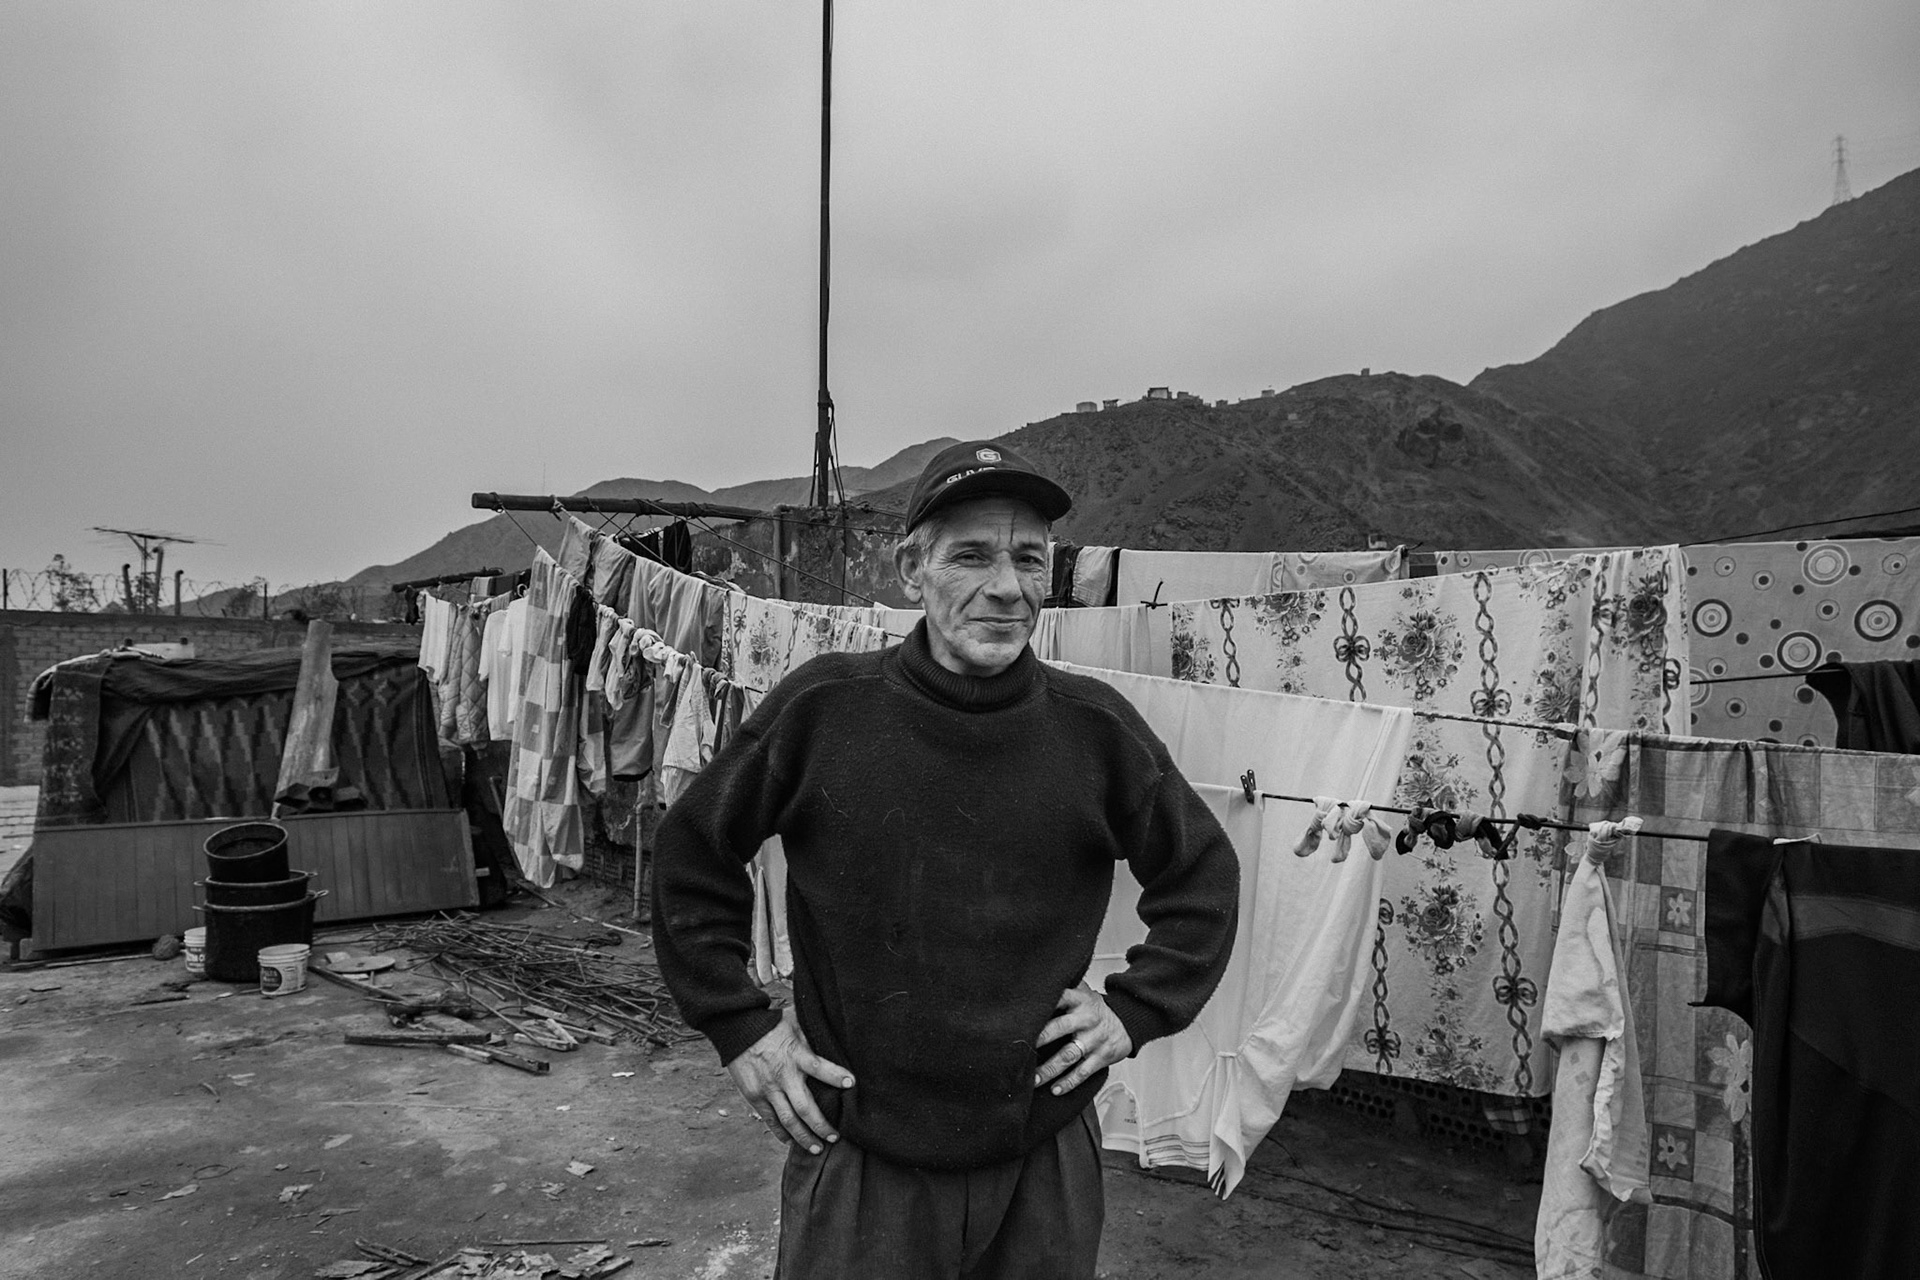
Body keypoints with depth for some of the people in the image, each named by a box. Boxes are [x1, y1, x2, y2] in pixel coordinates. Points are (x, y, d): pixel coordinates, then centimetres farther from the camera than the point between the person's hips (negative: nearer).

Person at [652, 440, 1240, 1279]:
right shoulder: (823, 708, -13)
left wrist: (1136, 1008, 0)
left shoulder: (1095, 728, -9)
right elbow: (692, 855, 0)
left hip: (1044, 1164, 2)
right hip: (859, 1162, -1)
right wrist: (740, 1026, -2)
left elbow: (1203, 875, 7)